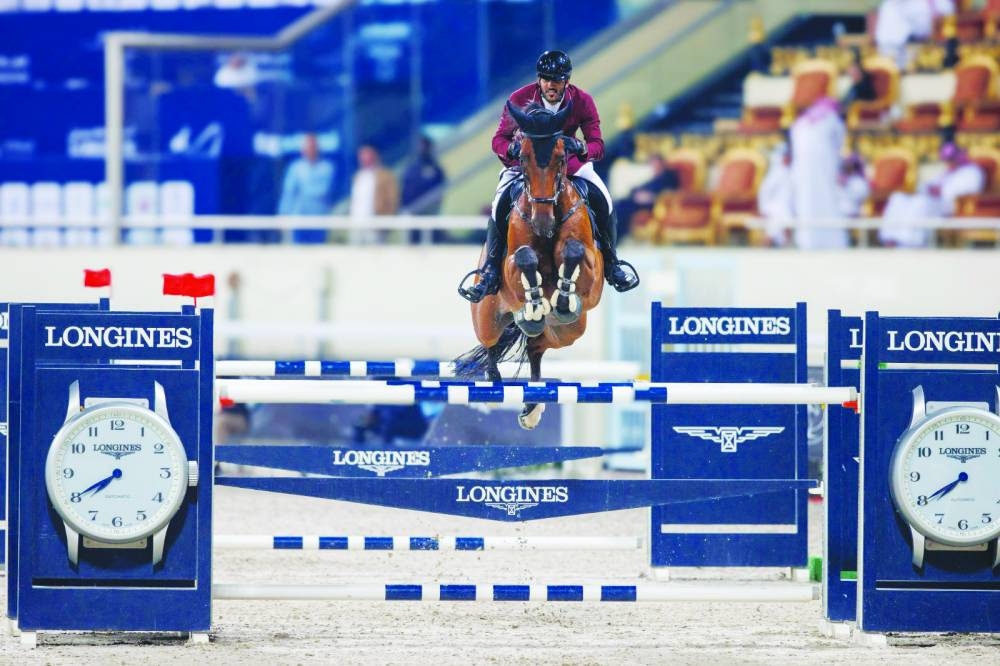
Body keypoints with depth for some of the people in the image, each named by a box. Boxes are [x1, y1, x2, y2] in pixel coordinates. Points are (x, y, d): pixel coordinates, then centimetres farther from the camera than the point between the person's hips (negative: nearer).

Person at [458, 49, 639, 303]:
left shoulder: (582, 101, -15)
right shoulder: (519, 99, -17)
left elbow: (597, 146, -16)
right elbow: (499, 139, -12)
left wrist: (580, 147, -41)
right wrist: (512, 148, -37)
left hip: (570, 162, 1)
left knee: (604, 201, -20)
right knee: (501, 203, -27)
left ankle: (611, 263, 1)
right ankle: (491, 270, -14)